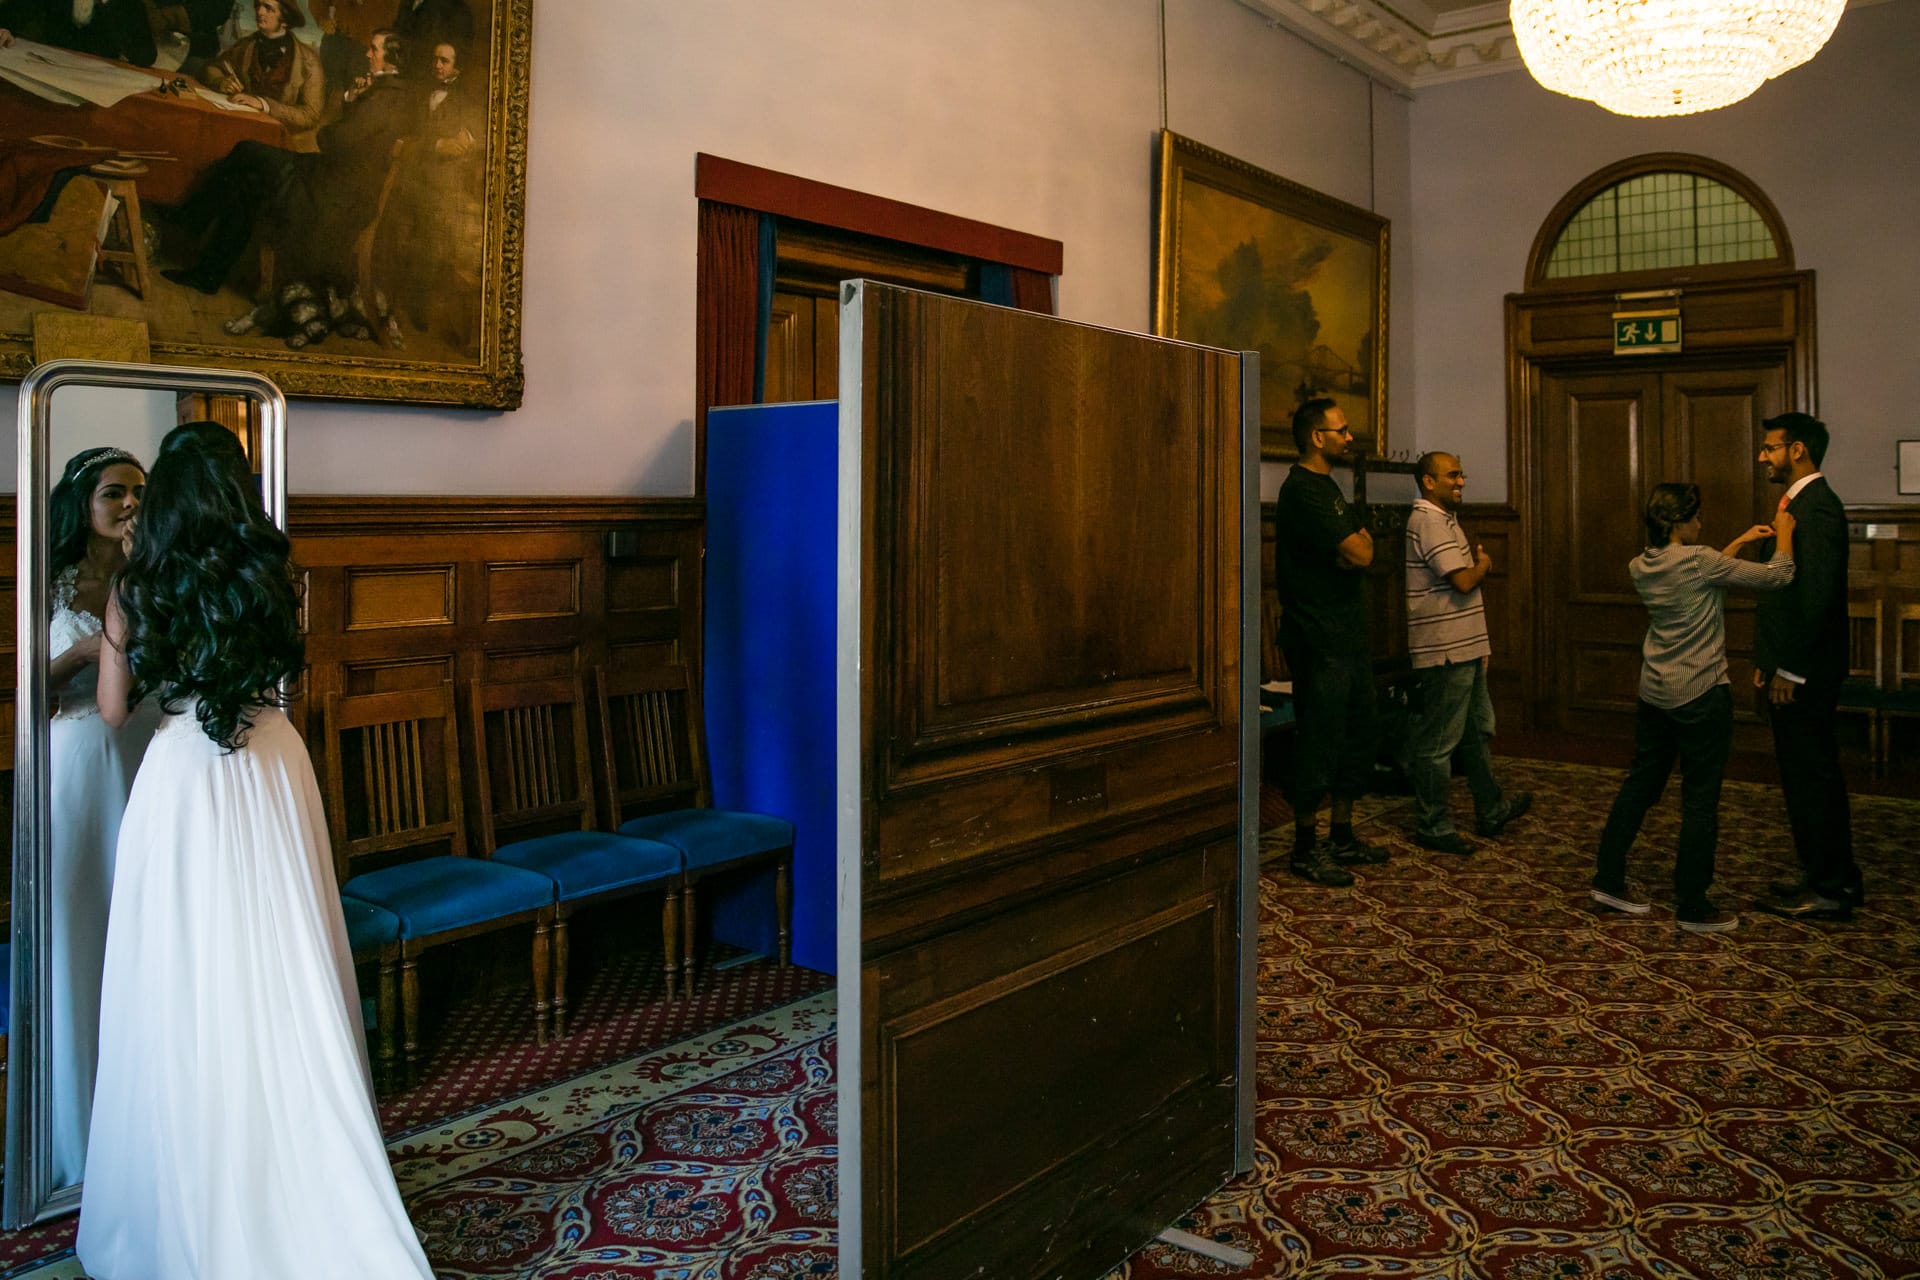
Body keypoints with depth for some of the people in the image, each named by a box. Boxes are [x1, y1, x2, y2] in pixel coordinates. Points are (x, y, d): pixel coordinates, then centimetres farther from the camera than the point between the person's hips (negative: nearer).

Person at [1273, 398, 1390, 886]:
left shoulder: (1327, 487, 17)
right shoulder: (1303, 490, -16)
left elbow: (1352, 555, 15)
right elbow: (1359, 554, -21)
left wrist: (1354, 541, -7)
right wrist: (1362, 534, 0)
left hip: (1348, 636, 10)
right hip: (1319, 642, -10)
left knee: (1356, 740, 16)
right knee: (1320, 744, -3)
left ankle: (1342, 837, 28)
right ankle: (1305, 850, 8)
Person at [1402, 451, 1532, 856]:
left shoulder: (1445, 518, 16)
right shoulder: (1427, 521, -17)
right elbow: (1464, 580, -24)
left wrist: (1481, 645, 17)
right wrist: (1483, 564, -1)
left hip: (1466, 648, 11)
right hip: (1445, 652, -11)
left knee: (1477, 732, 20)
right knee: (1439, 742, -1)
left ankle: (1490, 812, 32)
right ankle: (1432, 827, 9)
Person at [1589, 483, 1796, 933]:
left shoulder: (1642, 567, 3)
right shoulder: (1696, 560, -18)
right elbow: (1777, 576, -11)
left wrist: (1741, 542, 21)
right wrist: (1784, 534, 6)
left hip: (1654, 693, 7)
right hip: (1701, 697, -7)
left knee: (1640, 785, 16)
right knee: (1700, 802, 2)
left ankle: (1608, 880, 21)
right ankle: (1693, 907, 9)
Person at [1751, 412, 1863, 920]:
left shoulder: (1818, 507, -16)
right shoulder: (1799, 503, 15)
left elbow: (1816, 594, -22)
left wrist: (1789, 670, -19)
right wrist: (1768, 665, 16)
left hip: (1804, 673, -10)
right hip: (1793, 669, 10)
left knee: (1810, 779, -1)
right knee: (1817, 777, 16)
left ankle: (1827, 889, 8)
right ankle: (1836, 879, 27)